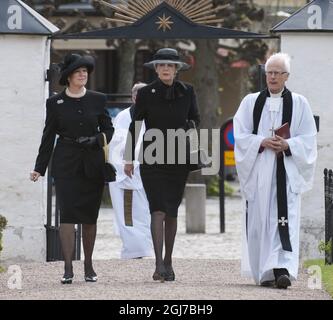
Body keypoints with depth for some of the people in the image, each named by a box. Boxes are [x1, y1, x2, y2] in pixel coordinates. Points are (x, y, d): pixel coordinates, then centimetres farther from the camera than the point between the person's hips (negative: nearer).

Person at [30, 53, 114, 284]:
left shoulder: (98, 100, 7)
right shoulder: (55, 103, 4)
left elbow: (108, 128, 13)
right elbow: (48, 136, 6)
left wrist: (100, 139, -7)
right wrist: (40, 168, 4)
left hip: (93, 163, 2)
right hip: (66, 164, -2)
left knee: (90, 216, 7)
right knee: (68, 213, -12)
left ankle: (88, 266, 18)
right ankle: (68, 268, -14)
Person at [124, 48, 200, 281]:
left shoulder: (187, 92, 2)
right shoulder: (146, 94, -4)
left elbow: (195, 118, 18)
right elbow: (135, 125, 4)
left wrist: (188, 126, -4)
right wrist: (129, 159, 7)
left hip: (178, 159, 3)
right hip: (152, 158, -2)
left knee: (172, 211, 10)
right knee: (158, 210, -14)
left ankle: (168, 261, 24)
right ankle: (159, 265, -21)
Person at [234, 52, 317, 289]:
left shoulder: (299, 104, 7)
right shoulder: (251, 102, 11)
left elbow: (308, 139, 4)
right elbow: (240, 135, 4)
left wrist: (287, 145, -13)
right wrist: (263, 142, -12)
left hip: (287, 169, -2)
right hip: (259, 170, 2)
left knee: (285, 219, -14)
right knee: (260, 220, 2)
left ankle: (283, 269, -25)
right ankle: (265, 272, 10)